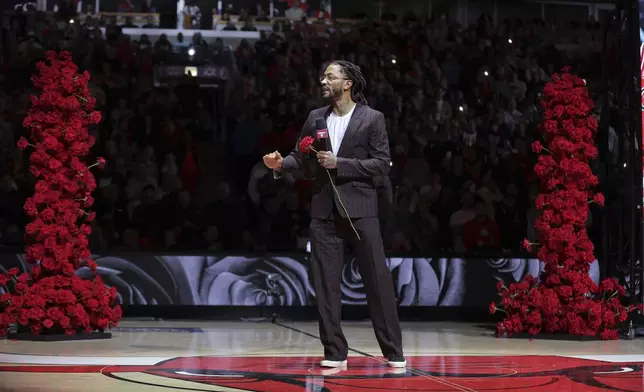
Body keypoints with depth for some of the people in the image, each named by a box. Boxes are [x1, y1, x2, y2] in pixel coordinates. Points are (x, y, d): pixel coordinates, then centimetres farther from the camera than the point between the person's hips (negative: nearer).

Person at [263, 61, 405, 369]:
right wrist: (281, 164, -8)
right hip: (324, 210, 4)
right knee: (326, 284, 3)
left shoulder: (372, 119, -1)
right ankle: (335, 353, 10)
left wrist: (339, 164, -14)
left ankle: (393, 351, 8)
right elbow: (301, 158, 12)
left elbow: (382, 164, -7)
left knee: (378, 280, -1)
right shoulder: (315, 118, 11)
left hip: (359, 208, -4)